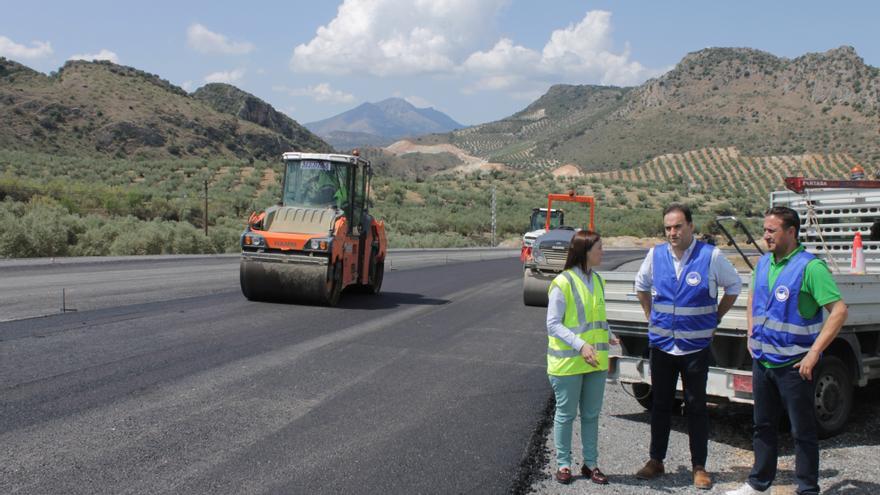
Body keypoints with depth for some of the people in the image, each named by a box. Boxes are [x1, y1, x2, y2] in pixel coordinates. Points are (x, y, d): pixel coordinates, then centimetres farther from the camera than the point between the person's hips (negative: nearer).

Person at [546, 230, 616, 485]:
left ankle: (590, 463, 22)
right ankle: (563, 464, 17)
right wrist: (580, 345, -24)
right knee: (566, 414, 5)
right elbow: (553, 324, -14)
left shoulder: (598, 281, 10)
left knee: (591, 415, 12)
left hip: (595, 361, 6)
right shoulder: (563, 283, -13)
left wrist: (606, 340, 7)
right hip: (568, 362, -6)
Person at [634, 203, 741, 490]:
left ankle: (699, 467, 13)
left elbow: (734, 286, 7)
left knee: (696, 406, 3)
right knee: (660, 404, 12)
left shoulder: (711, 256, -8)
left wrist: (716, 318, 5)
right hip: (661, 343, 3)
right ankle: (656, 461, 23)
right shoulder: (656, 255, 1)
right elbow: (641, 286, 20)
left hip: (696, 345, -3)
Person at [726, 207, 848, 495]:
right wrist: (751, 336, 16)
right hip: (762, 360, 7)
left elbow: (839, 311, -19)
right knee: (763, 427, 18)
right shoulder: (764, 263, 7)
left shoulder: (810, 267, -16)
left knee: (803, 432, 4)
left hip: (794, 365, -7)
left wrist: (814, 354, -21)